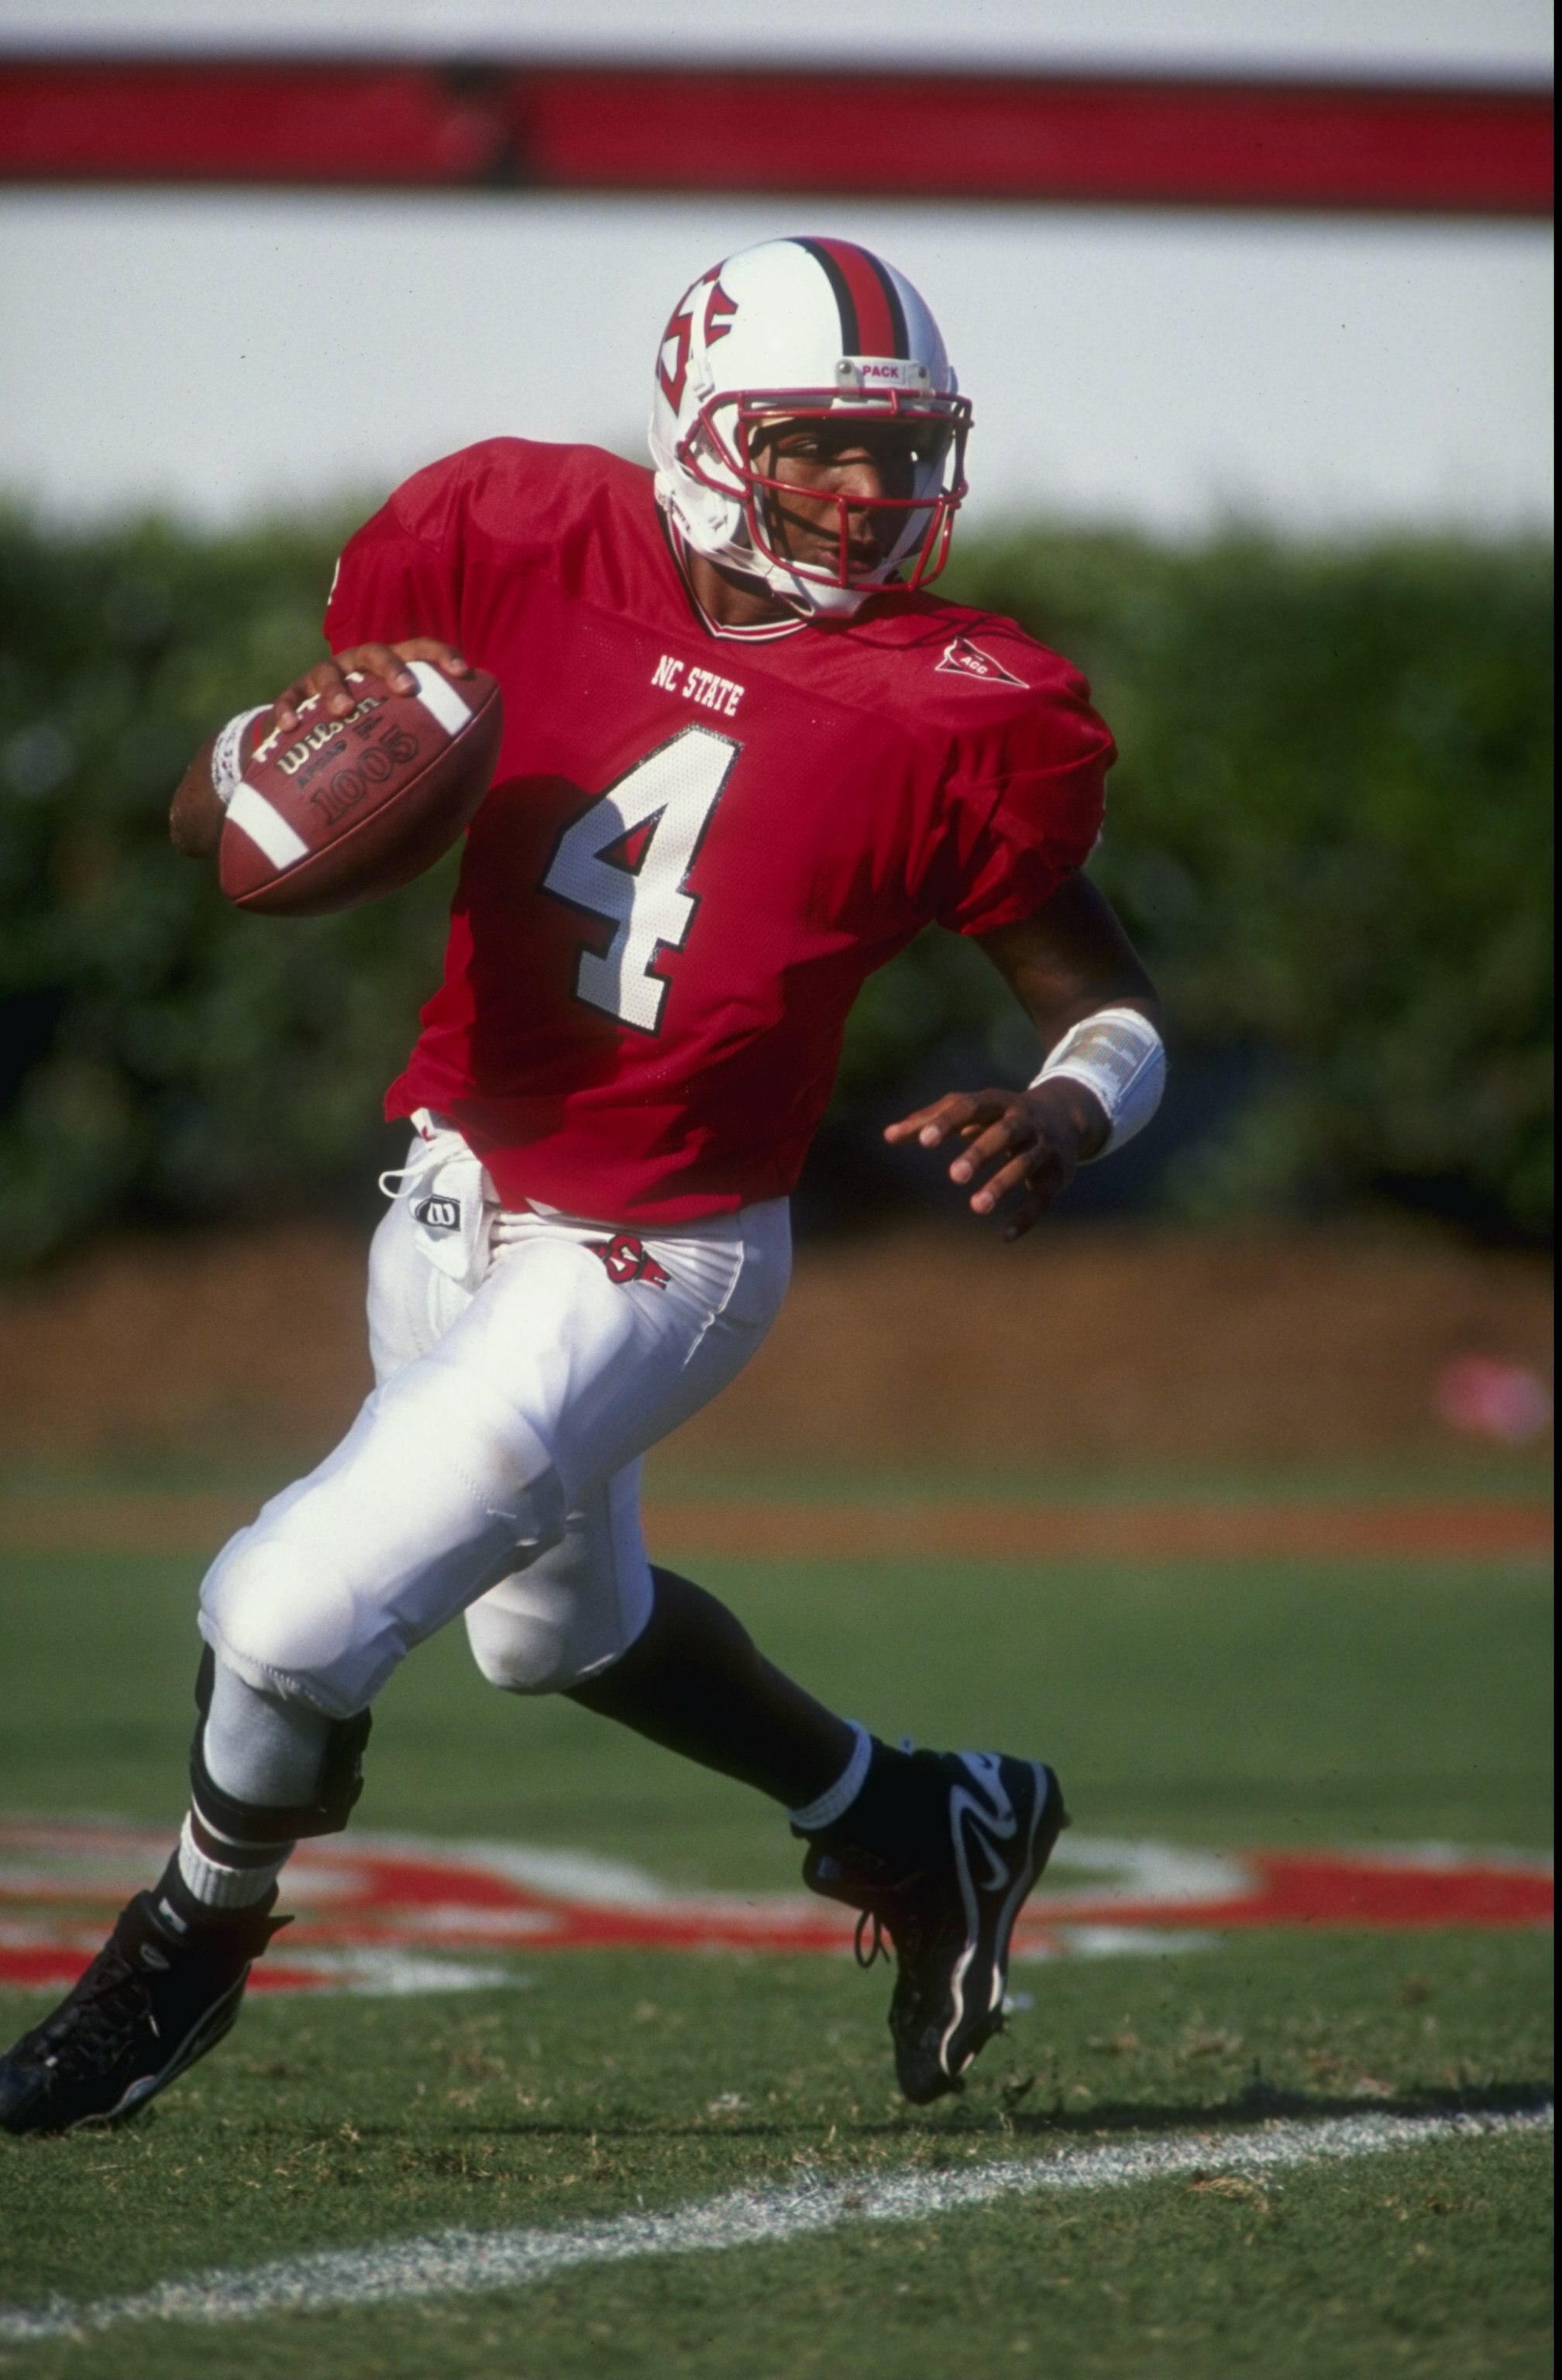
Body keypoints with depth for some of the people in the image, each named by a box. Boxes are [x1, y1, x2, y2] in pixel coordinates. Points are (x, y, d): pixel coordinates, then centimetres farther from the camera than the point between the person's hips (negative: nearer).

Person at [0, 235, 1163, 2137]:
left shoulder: (949, 724, -16)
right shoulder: (532, 551, -8)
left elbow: (1110, 1010, -4)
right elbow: (221, 806, 2)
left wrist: (1060, 1119, -26)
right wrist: (274, 765, -22)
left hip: (645, 1260, -6)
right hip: (454, 1199, 6)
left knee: (293, 1622, -13)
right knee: (557, 1625, 29)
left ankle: (192, 1946, 19)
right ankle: (920, 1828, 52)